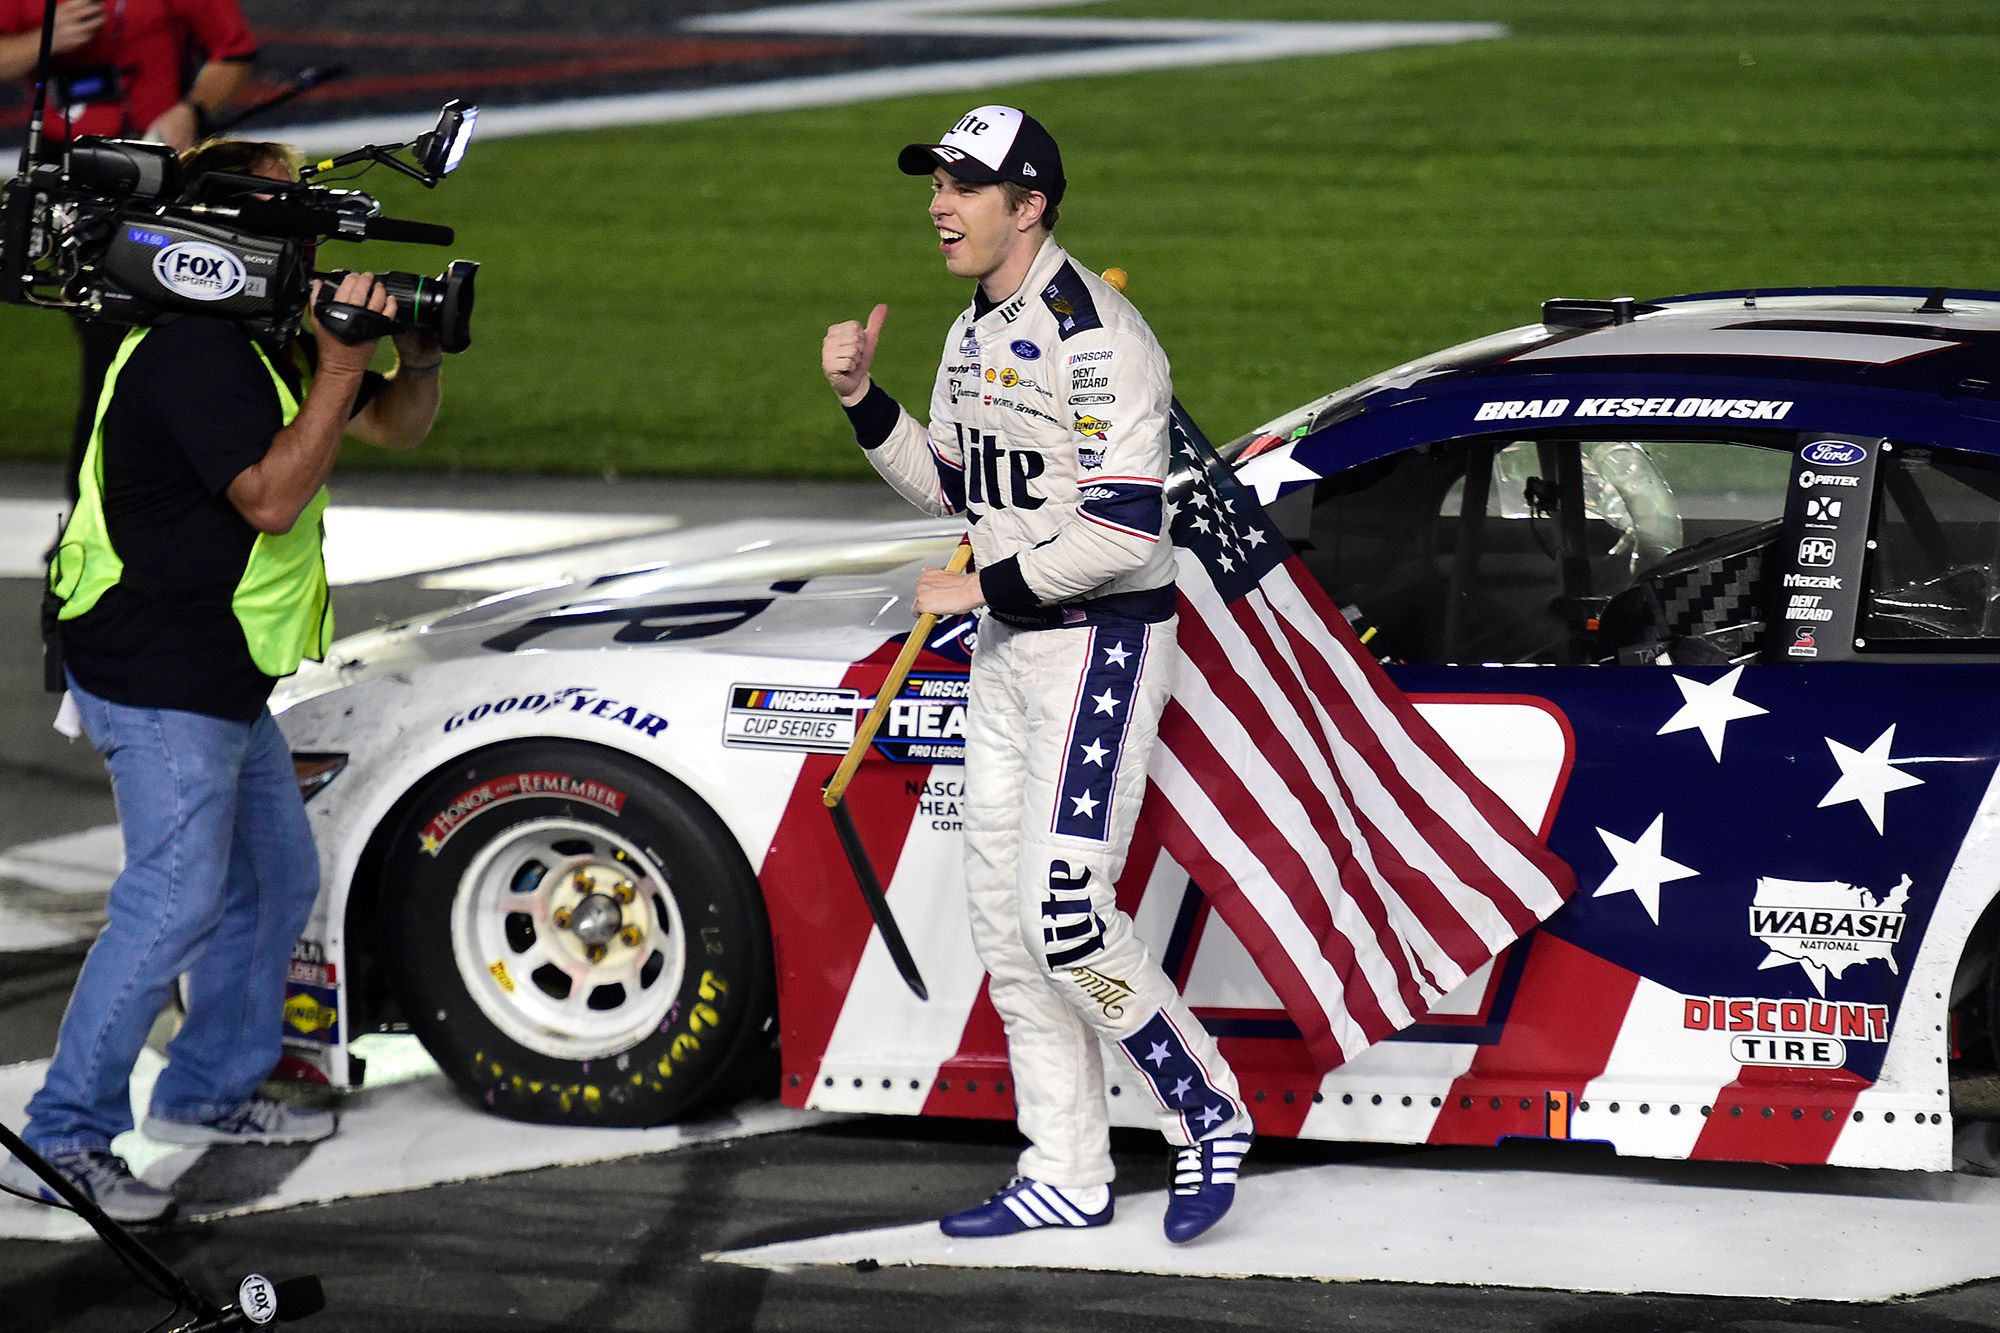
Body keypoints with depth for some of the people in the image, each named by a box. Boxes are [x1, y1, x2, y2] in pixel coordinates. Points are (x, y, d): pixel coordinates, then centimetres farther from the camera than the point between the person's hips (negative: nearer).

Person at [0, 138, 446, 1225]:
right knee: (175, 901, -15)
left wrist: (419, 363, -1)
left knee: (276, 881, 20)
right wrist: (340, 368, -27)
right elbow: (271, 499, -27)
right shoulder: (193, 351, -20)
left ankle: (208, 1092, 33)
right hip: (157, 681, -11)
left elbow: (393, 428, 20)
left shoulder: (270, 339, 12)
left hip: (225, 680, 11)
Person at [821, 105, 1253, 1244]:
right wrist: (864, 401, 7)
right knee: (1008, 922, 8)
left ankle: (1207, 1111, 0)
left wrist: (985, 588, -16)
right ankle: (1069, 1179, 14)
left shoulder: (1094, 336, -19)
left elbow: (1122, 531, -25)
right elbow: (949, 486, 21)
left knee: (1064, 912, -17)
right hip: (1009, 650, 10)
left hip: (1105, 643, -10)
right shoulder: (977, 331, 11)